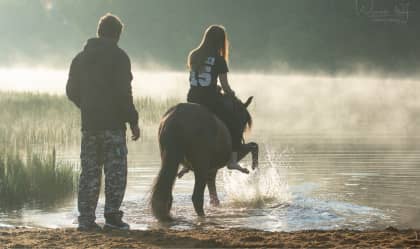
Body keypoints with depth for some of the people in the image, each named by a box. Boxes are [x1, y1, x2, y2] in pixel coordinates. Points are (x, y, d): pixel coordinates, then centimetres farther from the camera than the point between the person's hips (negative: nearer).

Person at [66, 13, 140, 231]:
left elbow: (71, 91, 14)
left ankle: (86, 219, 6)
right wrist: (133, 120, -8)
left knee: (89, 172, 8)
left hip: (89, 124, 5)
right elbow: (123, 93, -14)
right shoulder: (118, 57, -7)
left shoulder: (80, 58, 12)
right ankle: (112, 215, -3)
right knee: (116, 171, 1)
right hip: (113, 124, -5)